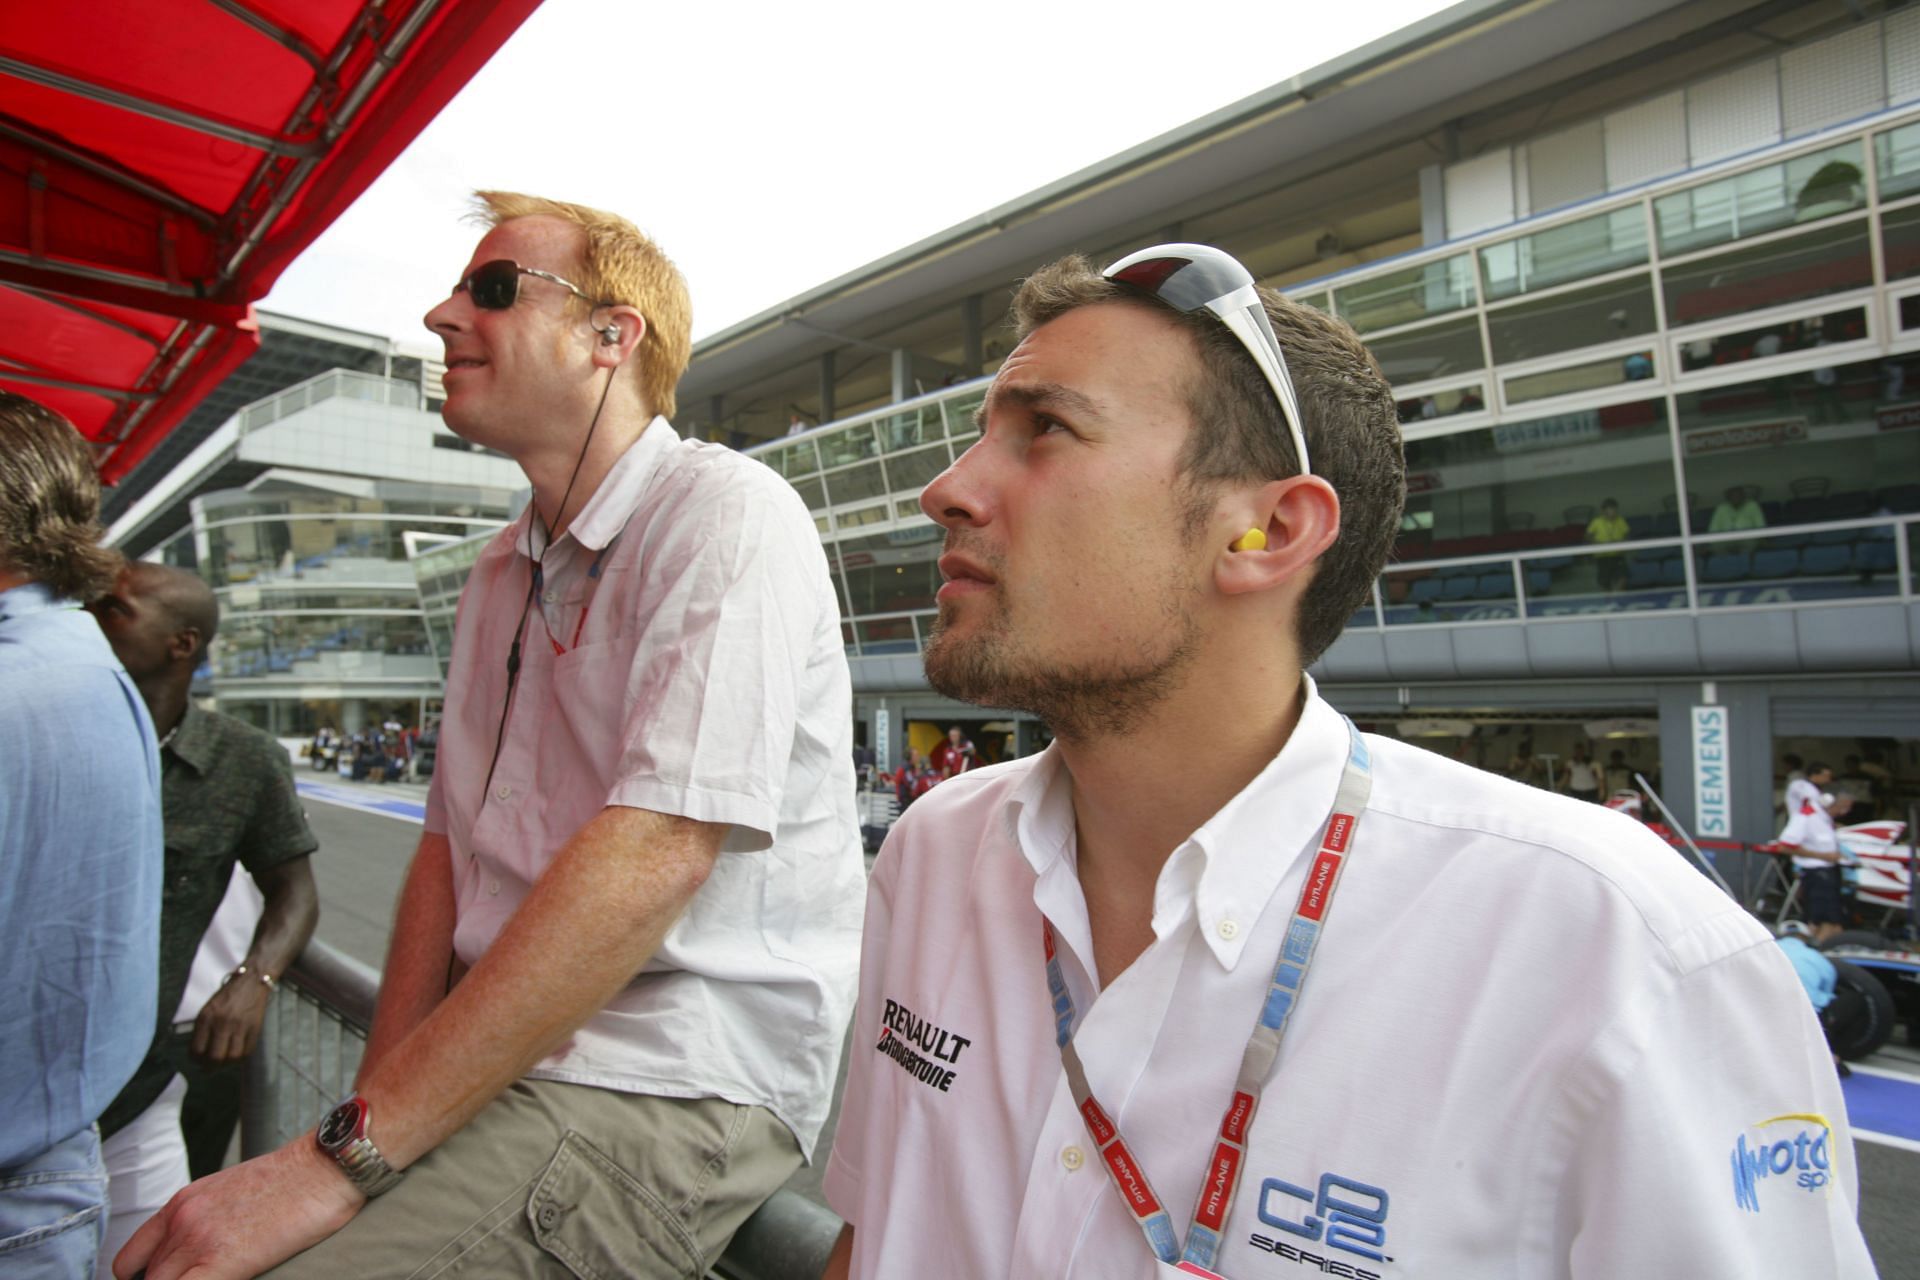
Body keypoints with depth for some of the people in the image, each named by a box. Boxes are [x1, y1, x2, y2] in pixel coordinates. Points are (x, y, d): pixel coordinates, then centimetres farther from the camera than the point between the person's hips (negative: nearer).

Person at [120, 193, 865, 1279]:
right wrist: (374, 1105, 1)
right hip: (492, 1069, 7)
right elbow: (451, 844, 14)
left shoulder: (723, 514, -13)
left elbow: (654, 855, -24)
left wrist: (348, 1156, -20)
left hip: (670, 1086, -7)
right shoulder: (501, 574, 14)